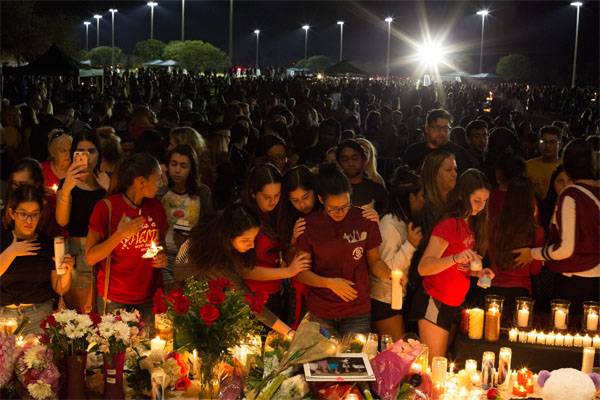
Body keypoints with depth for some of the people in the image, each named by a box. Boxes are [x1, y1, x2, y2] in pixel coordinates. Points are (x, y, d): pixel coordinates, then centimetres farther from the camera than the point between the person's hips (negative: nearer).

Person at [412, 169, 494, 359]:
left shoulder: (471, 225, 9)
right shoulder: (449, 224, -17)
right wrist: (456, 258, -38)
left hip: (454, 305, 8)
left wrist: (477, 271, 1)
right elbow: (423, 268, -25)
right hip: (434, 304, -8)